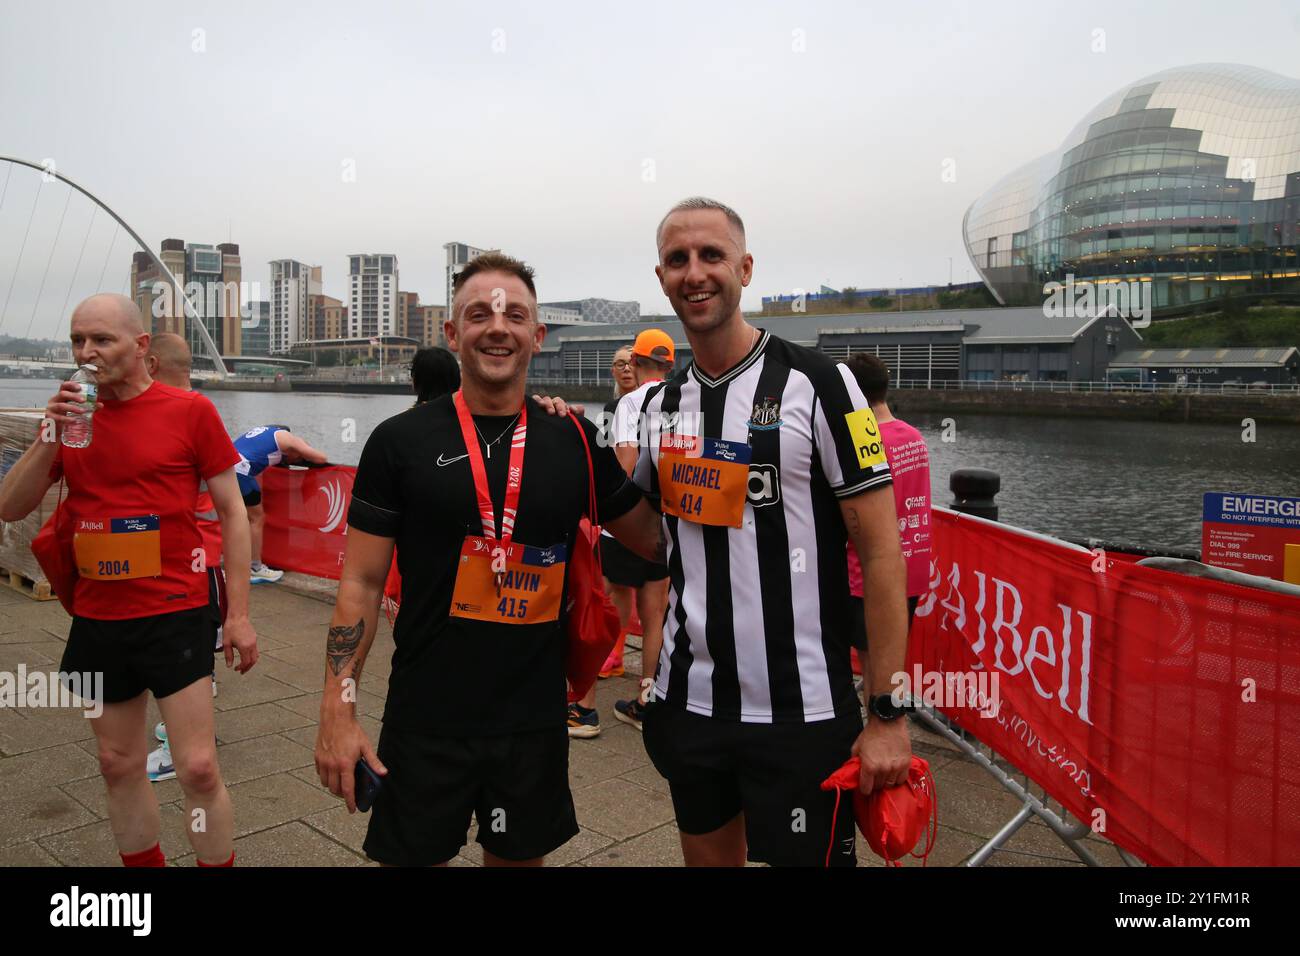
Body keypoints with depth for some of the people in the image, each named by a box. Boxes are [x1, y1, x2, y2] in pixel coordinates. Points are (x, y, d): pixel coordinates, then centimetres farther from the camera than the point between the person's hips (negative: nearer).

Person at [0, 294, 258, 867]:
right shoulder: (71, 415, 7)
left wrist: (238, 613, -6)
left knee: (198, 769, -4)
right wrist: (50, 438, -13)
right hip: (97, 620, 5)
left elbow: (231, 512, -4)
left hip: (175, 615, -5)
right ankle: (143, 864, 33)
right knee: (119, 765, 15)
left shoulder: (190, 411, -6)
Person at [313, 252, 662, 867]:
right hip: (426, 719, -2)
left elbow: (654, 539, 10)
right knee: (412, 854, 12)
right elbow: (361, 583, -3)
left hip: (535, 718, 2)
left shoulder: (576, 443, 1)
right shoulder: (400, 441, -5)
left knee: (520, 854, 18)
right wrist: (338, 710, -8)